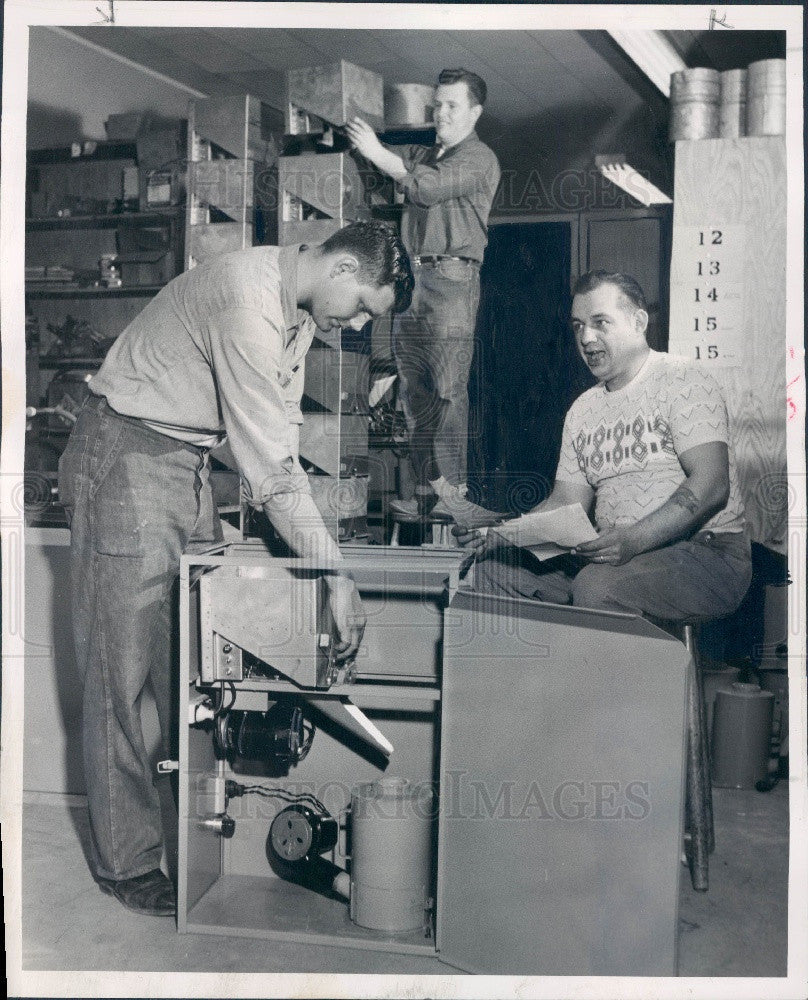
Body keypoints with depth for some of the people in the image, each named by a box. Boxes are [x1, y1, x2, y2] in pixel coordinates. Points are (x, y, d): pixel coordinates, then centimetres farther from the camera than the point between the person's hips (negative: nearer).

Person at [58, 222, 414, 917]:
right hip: (126, 461, -9)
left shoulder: (298, 310, 6)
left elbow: (280, 434, 9)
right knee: (122, 670, -3)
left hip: (191, 466, 9)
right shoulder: (248, 295, -26)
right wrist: (335, 575, -23)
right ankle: (127, 861, 8)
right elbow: (270, 463, -27)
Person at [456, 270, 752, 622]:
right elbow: (564, 503, 13)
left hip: (706, 551, -6)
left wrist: (633, 539, -30)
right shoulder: (582, 410, 18)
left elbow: (711, 485, -16)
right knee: (490, 565, -10)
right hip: (615, 554, 6)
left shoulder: (682, 381, -3)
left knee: (596, 585, -35)